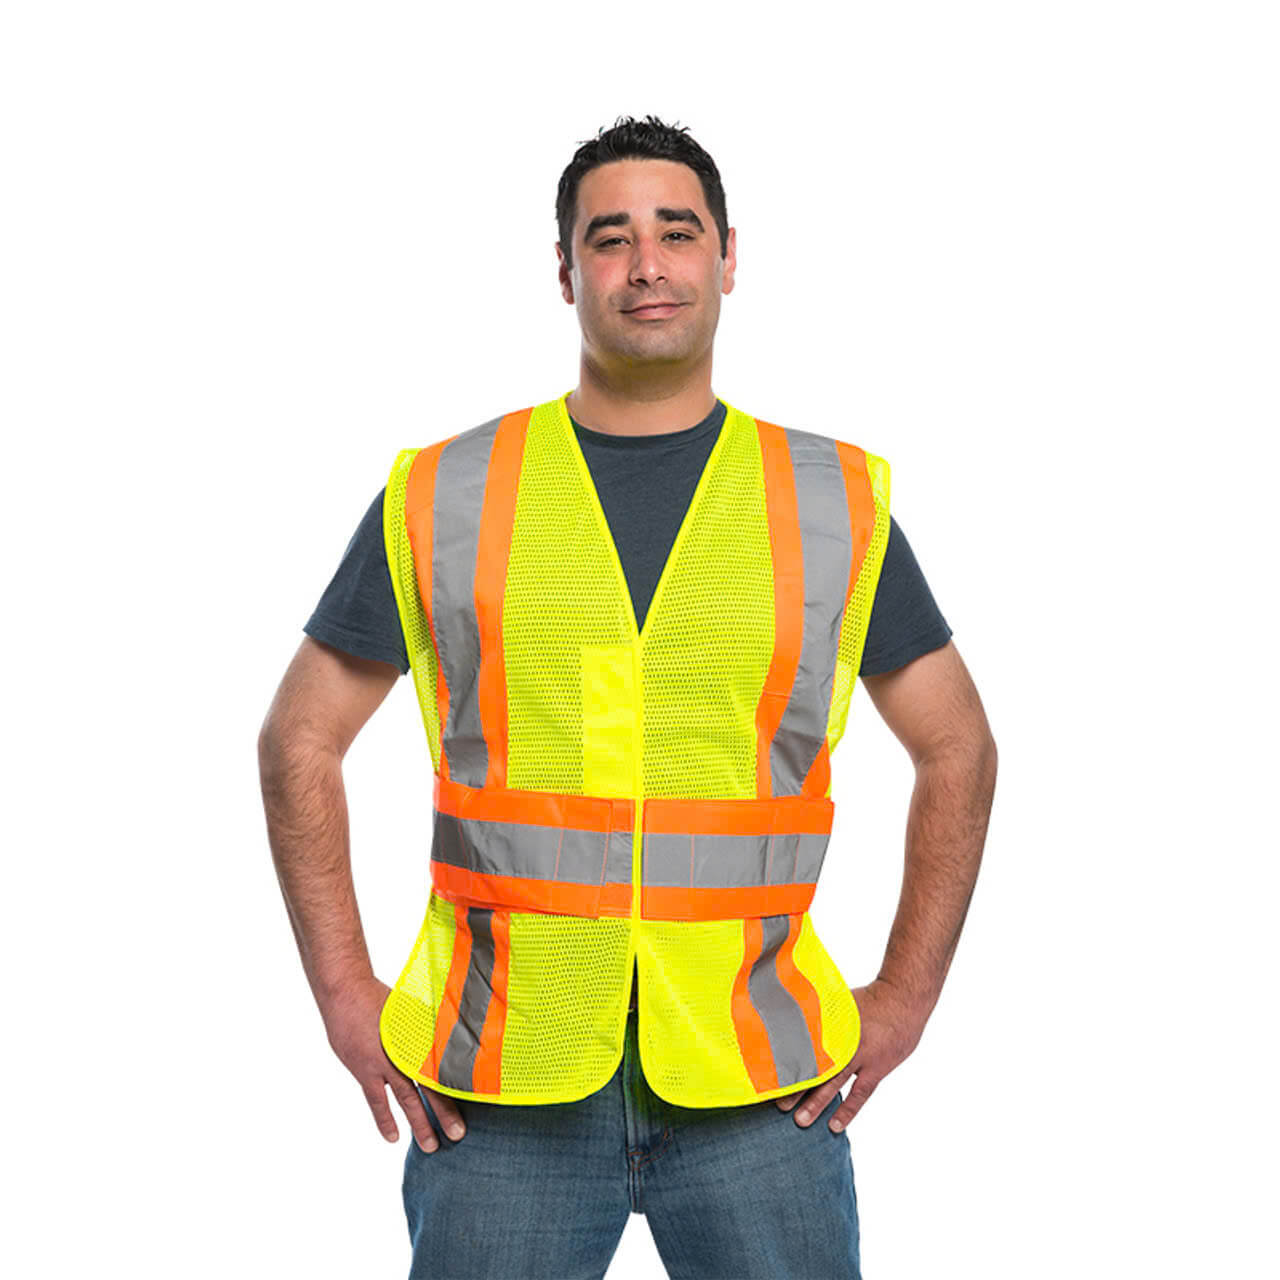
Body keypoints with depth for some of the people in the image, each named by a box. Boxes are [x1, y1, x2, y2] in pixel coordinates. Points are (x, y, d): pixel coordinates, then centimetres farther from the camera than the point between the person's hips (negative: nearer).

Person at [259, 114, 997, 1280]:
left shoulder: (837, 500, 4)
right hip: (501, 1086, 0)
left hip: (758, 1087, 1)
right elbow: (301, 740, 8)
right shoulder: (441, 496, 2)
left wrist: (907, 996, 6)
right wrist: (346, 994, 2)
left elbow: (957, 749, 12)